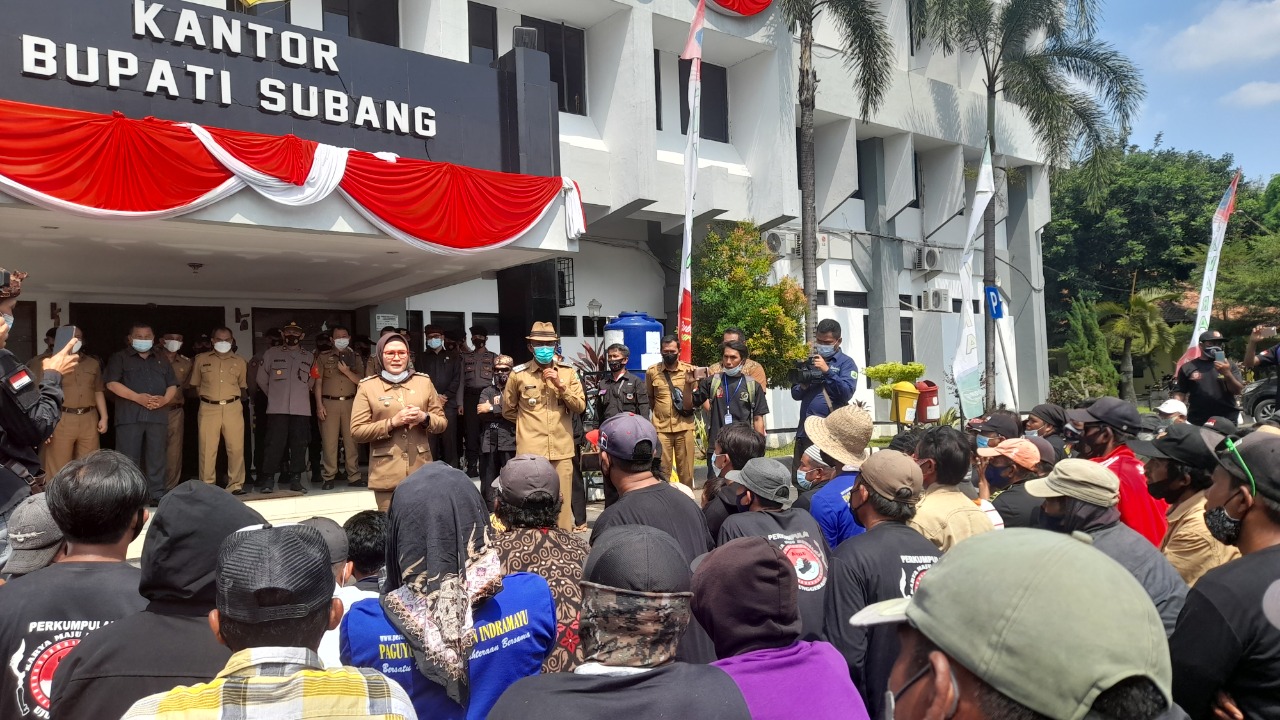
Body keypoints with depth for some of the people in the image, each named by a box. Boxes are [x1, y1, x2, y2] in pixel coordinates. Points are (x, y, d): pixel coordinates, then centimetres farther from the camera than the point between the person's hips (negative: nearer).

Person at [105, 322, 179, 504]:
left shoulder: (162, 361, 21)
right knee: (128, 460, -4)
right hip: (129, 416, -3)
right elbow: (112, 383, -5)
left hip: (158, 416, 4)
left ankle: (157, 495, 7)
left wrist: (164, 399, -5)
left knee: (157, 459, 3)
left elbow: (172, 386, 17)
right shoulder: (120, 358, 8)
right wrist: (138, 397, -14)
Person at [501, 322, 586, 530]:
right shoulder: (518, 374, 1)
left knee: (562, 502, 5)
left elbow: (580, 406, 1)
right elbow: (508, 410, 13)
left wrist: (560, 385, -10)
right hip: (530, 450, -2)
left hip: (561, 450, 2)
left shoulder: (568, 372, 7)